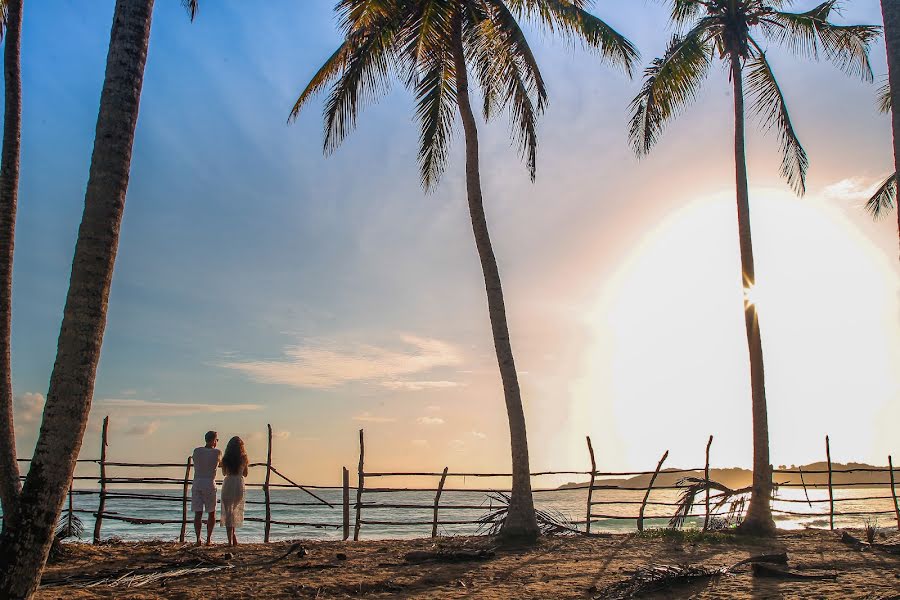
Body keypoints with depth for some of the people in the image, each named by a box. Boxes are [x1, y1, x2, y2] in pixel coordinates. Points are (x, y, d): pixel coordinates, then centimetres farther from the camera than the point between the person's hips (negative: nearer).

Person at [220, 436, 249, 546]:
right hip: (239, 484, 1)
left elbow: (224, 473, 10)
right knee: (236, 510, 18)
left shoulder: (226, 458, -2)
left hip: (228, 484, -1)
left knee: (228, 512, 4)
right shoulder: (243, 458, -2)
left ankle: (230, 539, 0)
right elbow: (245, 474, 7)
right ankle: (233, 536, 15)